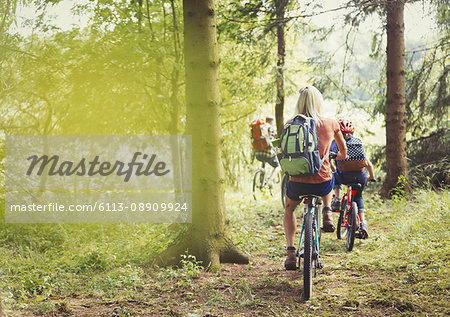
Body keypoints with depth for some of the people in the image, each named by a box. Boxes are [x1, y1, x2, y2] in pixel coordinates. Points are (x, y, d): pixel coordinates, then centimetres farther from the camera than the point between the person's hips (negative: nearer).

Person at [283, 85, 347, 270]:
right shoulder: (331, 124, -2)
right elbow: (343, 151, 15)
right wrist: (340, 157, 39)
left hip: (298, 183, 0)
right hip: (322, 185, 1)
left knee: (289, 208, 31)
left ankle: (291, 252, 16)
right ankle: (327, 213, 20)